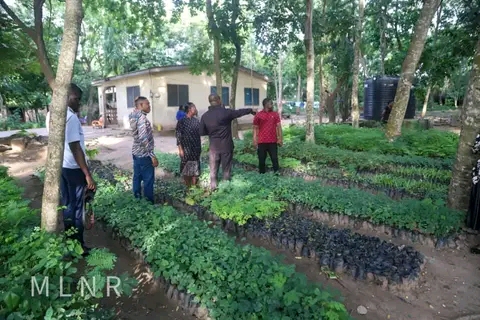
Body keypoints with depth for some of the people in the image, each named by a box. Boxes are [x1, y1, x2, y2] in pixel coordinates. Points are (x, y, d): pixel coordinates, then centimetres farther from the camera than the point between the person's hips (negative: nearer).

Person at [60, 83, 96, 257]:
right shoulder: (71, 117, -21)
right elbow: (75, 148, -26)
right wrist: (88, 175, -26)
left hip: (61, 166, 9)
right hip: (74, 169, -9)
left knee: (67, 204, 18)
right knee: (77, 207, 3)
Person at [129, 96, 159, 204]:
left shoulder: (134, 116, 8)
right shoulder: (142, 117, -20)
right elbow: (144, 139, -26)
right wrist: (152, 156, -24)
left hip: (136, 152, 9)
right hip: (144, 154, -9)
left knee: (137, 177, 17)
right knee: (148, 179, 1)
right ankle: (149, 203, 10)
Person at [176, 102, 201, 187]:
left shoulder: (196, 121, 6)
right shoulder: (181, 122, -7)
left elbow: (199, 134, 11)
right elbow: (178, 136, -8)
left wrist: (200, 147, 10)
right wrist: (180, 149, -12)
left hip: (196, 149, 4)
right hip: (186, 149, -4)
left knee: (195, 167, 8)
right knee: (186, 168, 5)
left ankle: (194, 186, 20)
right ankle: (188, 187, 19)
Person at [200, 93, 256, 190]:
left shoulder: (205, 116, -3)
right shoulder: (226, 112, -11)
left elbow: (202, 132, 1)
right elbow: (240, 112, 3)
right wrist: (251, 110, 19)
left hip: (214, 147, 2)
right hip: (226, 146, -2)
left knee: (213, 169, 12)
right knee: (226, 169, 9)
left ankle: (213, 187, 16)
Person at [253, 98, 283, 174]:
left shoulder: (275, 114, 5)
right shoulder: (258, 115, 0)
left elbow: (279, 127, 4)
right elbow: (255, 129, 3)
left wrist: (280, 139, -2)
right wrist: (254, 141, -3)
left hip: (273, 141, 1)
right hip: (262, 142, -1)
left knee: (275, 159, 2)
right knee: (261, 160, 7)